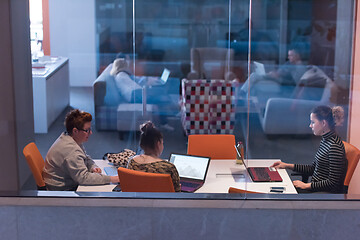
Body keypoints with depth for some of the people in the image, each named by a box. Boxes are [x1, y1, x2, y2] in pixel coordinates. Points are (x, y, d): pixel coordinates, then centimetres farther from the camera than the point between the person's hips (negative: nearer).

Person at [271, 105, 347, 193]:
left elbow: (333, 183, -21)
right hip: (315, 187, 9)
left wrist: (306, 185, -16)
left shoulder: (335, 146, -20)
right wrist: (288, 166, 15)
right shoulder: (325, 140, 11)